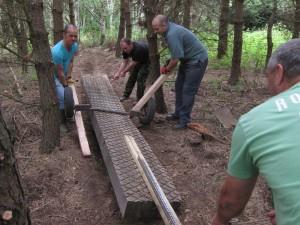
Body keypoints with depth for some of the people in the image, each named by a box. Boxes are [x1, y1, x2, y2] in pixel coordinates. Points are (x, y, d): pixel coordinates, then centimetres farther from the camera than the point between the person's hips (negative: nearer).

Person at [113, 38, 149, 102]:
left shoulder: (138, 49, -39)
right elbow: (124, 62, -8)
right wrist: (118, 73, -18)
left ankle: (139, 100, -6)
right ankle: (126, 95, 18)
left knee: (140, 78, -16)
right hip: (139, 61, 8)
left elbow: (133, 63, -28)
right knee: (132, 76, 5)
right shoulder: (126, 50, -16)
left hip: (148, 61, -7)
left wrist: (124, 72, -16)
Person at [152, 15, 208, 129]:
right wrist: (167, 66, 6)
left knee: (188, 90, -9)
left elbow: (176, 58, -26)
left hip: (197, 60, -10)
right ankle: (178, 113, 23)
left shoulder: (172, 34, -28)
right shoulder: (171, 29, 3)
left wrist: (167, 69, -9)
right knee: (179, 87, 12)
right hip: (187, 59, 10)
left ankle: (184, 120, -2)